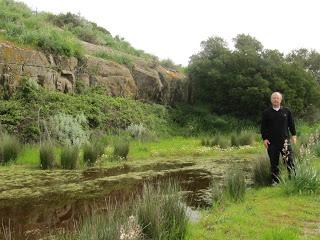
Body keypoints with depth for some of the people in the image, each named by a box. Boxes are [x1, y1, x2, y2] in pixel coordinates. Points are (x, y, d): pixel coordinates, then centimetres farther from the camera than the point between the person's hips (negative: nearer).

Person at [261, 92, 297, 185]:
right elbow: (263, 127, 4)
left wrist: (293, 135, 8)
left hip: (285, 140, 0)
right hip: (272, 142, 0)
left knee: (289, 160, -6)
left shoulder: (286, 111, 7)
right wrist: (264, 138, -3)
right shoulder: (266, 112, 4)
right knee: (274, 162, 6)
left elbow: (291, 124, 13)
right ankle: (275, 180, 15)